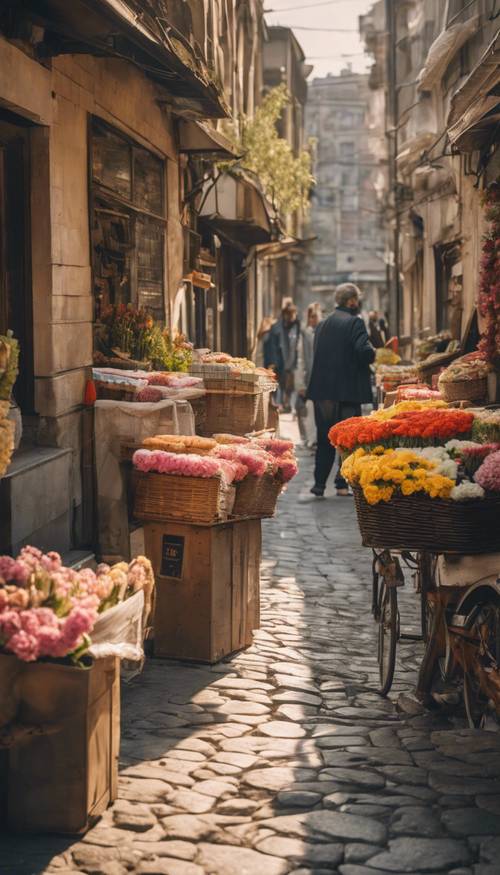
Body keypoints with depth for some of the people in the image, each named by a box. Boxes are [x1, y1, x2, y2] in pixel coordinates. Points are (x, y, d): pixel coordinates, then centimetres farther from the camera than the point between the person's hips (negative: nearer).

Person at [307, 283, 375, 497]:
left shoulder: (322, 325, 11)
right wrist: (372, 352, 2)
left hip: (322, 390, 5)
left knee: (325, 439, 12)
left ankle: (319, 484, 11)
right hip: (348, 390, -5)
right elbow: (365, 351, -20)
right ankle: (342, 484, 4)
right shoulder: (354, 322, -9)